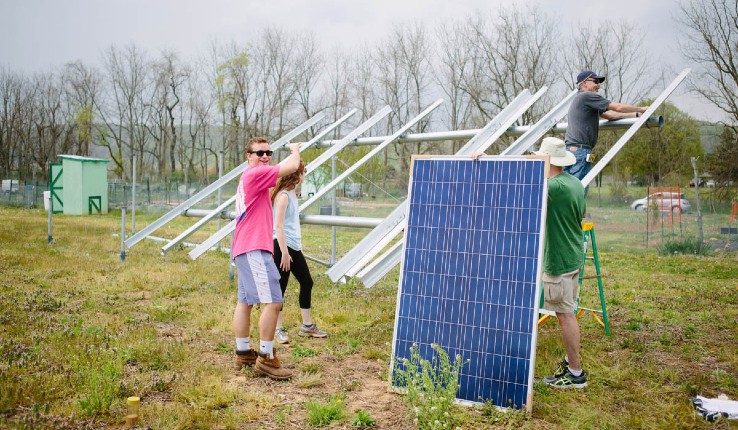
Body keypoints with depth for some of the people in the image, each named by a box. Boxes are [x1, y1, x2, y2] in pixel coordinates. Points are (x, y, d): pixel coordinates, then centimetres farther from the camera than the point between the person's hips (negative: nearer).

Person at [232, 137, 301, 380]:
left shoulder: (249, 178, 20)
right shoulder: (255, 173, -11)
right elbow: (292, 166, -14)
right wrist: (295, 150, 4)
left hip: (245, 249, 11)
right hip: (254, 249, -11)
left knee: (245, 301, 14)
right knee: (272, 302, -13)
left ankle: (243, 354, 22)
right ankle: (266, 359, -10)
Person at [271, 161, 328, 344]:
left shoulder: (292, 194, 14)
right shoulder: (283, 195, -14)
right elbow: (278, 226, -18)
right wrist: (284, 253, -19)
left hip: (294, 247, 10)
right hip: (282, 247, -10)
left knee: (307, 283, 13)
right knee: (280, 288, -1)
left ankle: (307, 325, 23)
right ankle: (278, 329, 10)